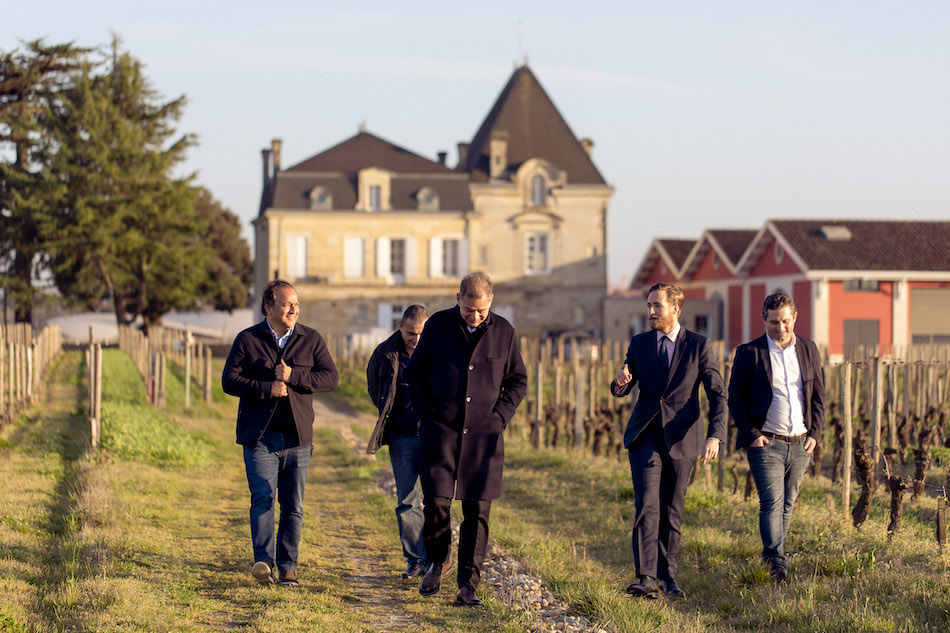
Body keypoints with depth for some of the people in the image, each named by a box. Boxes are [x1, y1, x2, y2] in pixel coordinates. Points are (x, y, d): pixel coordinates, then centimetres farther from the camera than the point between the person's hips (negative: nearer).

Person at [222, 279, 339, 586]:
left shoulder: (311, 339, 9)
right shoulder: (248, 339, 4)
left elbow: (331, 377, 0)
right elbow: (229, 380, -2)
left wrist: (293, 376, -13)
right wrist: (267, 389, -14)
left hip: (298, 437, 2)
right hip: (259, 436, -2)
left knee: (293, 507, 3)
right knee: (263, 498, -15)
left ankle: (288, 567, 10)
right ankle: (263, 561, -20)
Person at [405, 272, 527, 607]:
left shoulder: (503, 331, 2)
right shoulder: (437, 325, 1)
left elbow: (518, 380, 12)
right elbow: (415, 371, 10)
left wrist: (499, 416, 1)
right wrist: (427, 412, 0)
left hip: (483, 433, 0)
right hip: (441, 429, 0)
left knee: (477, 509, -2)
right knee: (435, 501, -8)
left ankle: (468, 584, 4)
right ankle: (438, 561, 20)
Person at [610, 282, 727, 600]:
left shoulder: (698, 345, -2)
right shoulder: (639, 343, 6)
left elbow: (718, 394, -5)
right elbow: (621, 391, 13)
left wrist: (715, 435, -19)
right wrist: (620, 382, -14)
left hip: (681, 438, -1)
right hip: (645, 436, 1)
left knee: (672, 511, 8)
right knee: (646, 505, -14)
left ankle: (668, 576, 20)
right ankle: (646, 578, -21)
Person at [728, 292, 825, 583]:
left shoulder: (808, 349, 9)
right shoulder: (749, 352, -2)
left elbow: (818, 395, 15)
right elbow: (735, 399, 0)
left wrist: (815, 433, 4)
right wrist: (752, 435, -9)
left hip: (800, 444, 4)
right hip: (766, 443, -4)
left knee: (787, 504, 10)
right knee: (772, 503, -14)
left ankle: (772, 556, 23)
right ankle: (776, 561, -19)